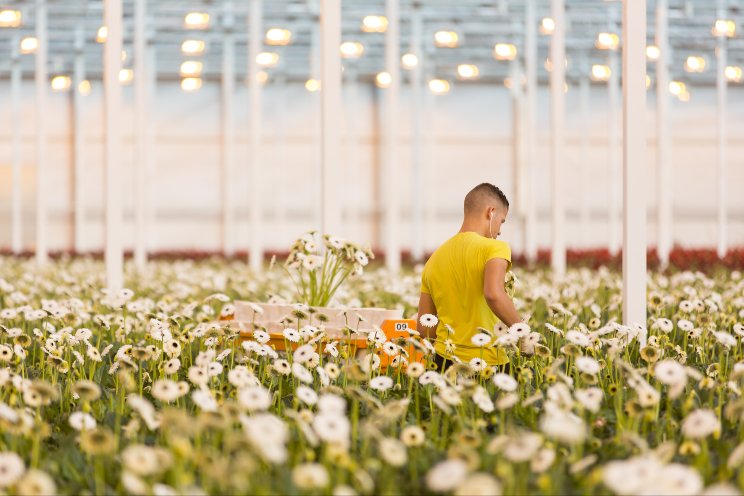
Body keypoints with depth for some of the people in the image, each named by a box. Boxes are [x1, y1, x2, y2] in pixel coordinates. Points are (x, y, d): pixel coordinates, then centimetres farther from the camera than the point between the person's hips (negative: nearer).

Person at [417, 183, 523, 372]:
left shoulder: (434, 259, 11)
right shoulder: (494, 247, -8)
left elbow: (424, 329, 11)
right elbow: (494, 294, -28)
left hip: (444, 361, 6)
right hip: (487, 363, -6)